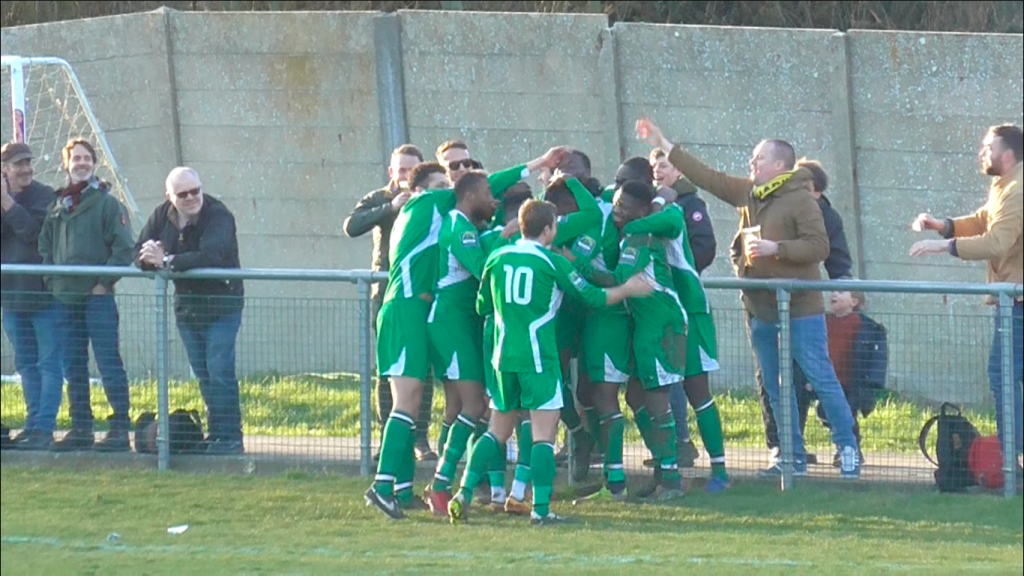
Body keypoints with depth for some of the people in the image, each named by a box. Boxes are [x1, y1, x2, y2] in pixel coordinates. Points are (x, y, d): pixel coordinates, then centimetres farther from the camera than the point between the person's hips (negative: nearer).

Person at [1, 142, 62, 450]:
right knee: (27, 365, 11)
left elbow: (34, 232, -18)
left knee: (49, 363, -6)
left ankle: (44, 428, -9)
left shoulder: (44, 196, -5)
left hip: (44, 293, -6)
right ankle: (34, 425, 16)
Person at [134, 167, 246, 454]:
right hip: (187, 306, 6)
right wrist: (149, 258, -25)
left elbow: (210, 257, -33)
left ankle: (230, 436, -8)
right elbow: (139, 253, 0)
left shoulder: (218, 215, -18)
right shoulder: (162, 215, 2)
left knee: (220, 372, -11)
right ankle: (216, 434, 17)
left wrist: (167, 262, -32)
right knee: (203, 375, 10)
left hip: (221, 304, -6)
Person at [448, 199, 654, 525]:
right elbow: (592, 297, 0)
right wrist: (628, 290, 15)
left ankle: (465, 493, 3)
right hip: (538, 358, -5)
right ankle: (541, 509, -10)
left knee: (498, 431, 15)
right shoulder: (553, 262, -6)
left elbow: (482, 308, 15)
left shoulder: (497, 259, 5)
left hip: (504, 356, 5)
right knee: (544, 434, -3)